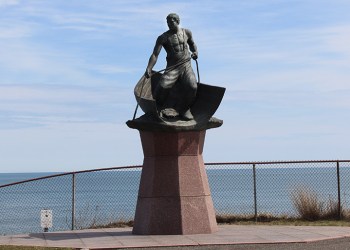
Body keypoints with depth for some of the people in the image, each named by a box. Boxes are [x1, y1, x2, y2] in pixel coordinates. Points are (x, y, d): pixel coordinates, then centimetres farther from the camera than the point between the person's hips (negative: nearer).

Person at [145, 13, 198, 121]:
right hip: (172, 68, -2)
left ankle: (184, 109, 3)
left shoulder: (186, 32, 9)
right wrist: (148, 69, -25)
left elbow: (192, 44, 30)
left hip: (186, 67, 2)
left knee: (192, 87, -24)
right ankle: (160, 109, 6)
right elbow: (155, 54, -11)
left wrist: (195, 51, 7)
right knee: (163, 87, -26)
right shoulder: (163, 38, -1)